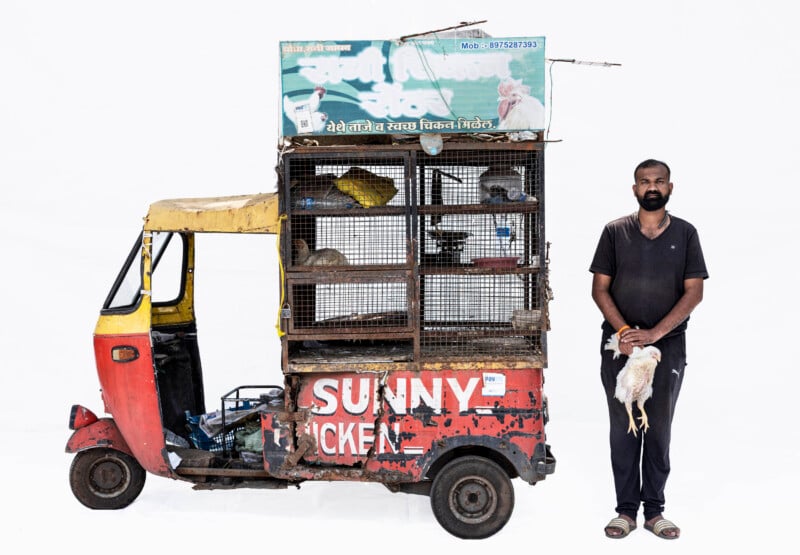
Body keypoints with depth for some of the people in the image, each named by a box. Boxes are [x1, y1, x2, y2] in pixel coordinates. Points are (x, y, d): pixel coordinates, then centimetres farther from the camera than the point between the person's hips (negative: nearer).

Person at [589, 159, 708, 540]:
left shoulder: (685, 233, 3)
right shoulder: (615, 231, 3)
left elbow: (694, 293, -2)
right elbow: (599, 288, 1)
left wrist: (654, 333, -13)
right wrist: (623, 331, -13)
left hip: (668, 345, 0)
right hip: (620, 344, 0)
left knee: (659, 429, 6)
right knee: (622, 427, 4)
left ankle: (654, 510, 15)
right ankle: (626, 509, 12)